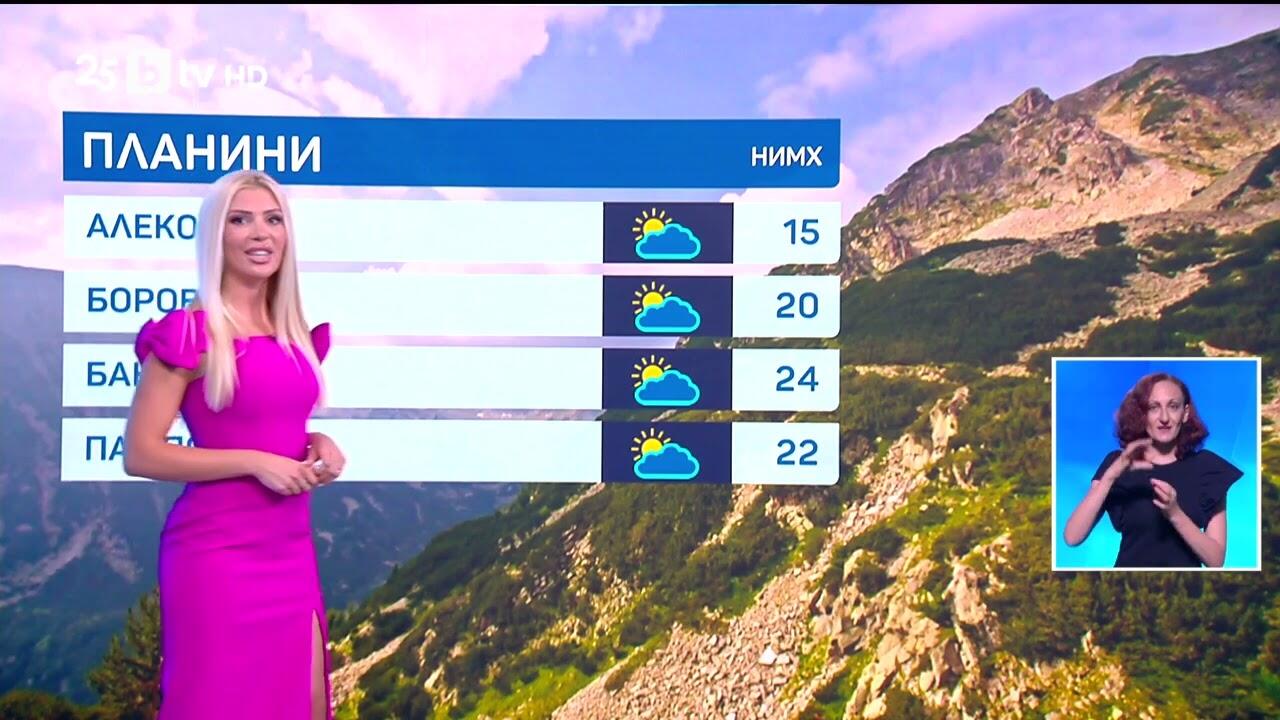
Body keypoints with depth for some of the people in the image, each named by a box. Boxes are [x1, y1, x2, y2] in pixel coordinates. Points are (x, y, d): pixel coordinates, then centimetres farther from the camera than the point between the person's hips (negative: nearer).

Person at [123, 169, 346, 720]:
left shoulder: (296, 334, 10)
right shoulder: (189, 332, -10)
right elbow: (140, 455, -13)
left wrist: (318, 445, 2)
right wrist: (254, 462, -18)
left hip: (291, 547, 7)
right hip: (219, 548, -6)